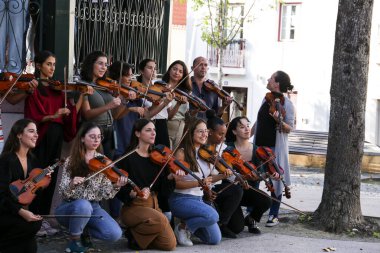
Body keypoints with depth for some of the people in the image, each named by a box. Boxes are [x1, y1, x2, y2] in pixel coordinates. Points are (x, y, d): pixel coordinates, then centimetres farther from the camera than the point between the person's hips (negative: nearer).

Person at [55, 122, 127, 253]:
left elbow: (105, 194, -4)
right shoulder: (71, 161, -4)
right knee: (84, 205, -38)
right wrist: (71, 184, -32)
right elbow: (63, 193, -10)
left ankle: (84, 231, 8)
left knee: (115, 234, -21)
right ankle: (74, 240, -12)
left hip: (93, 207, 2)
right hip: (69, 208, -2)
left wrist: (115, 186, -25)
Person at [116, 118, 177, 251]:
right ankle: (134, 236, -6)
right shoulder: (128, 157, -7)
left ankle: (136, 232, 14)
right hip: (133, 207, -6)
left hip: (153, 206, 6)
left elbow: (163, 191, 4)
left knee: (170, 245, -9)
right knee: (161, 219, -34)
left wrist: (170, 177, -14)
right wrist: (134, 194, -28)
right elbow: (119, 189, -10)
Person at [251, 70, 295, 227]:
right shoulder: (266, 99, 10)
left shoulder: (286, 103, -9)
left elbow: (290, 128, -10)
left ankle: (274, 215, 11)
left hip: (275, 148, -6)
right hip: (259, 145, 6)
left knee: (275, 180, 1)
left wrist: (279, 120, -29)